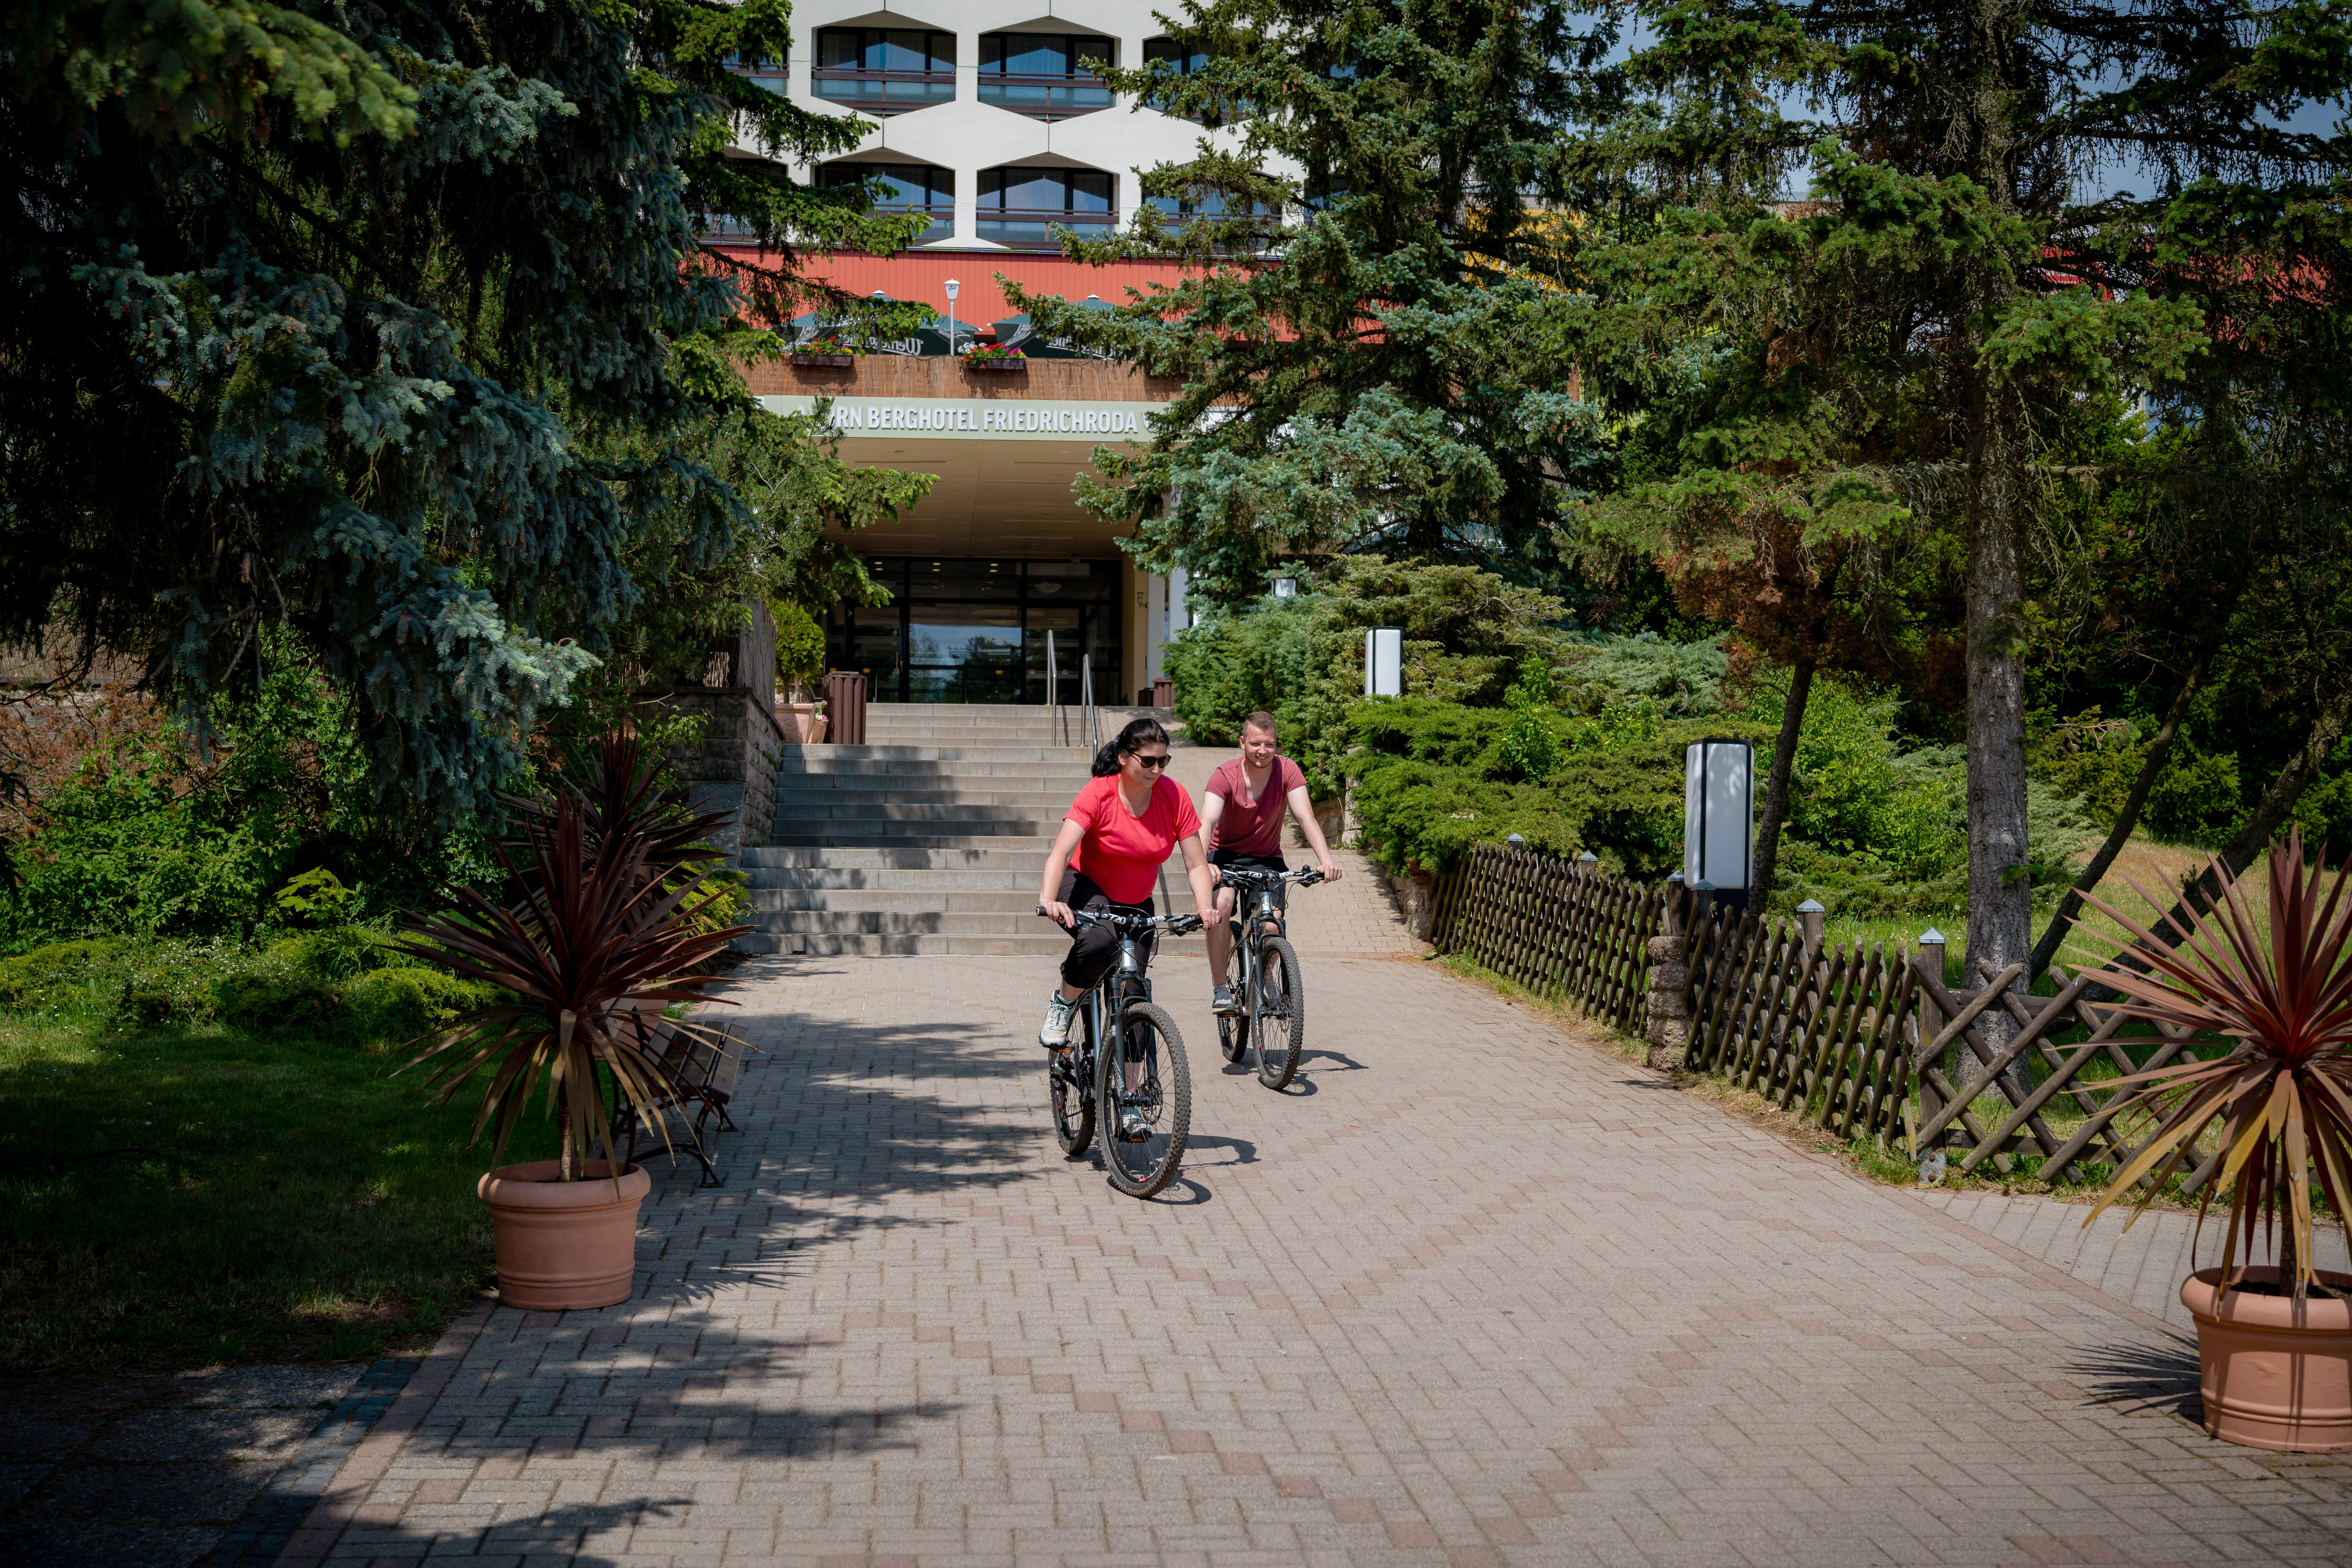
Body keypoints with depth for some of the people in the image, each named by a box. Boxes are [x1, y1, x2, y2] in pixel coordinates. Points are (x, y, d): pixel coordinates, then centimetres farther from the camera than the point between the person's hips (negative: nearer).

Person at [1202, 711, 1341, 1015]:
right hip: (1226, 854, -1)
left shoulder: (1287, 770, -16)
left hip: (1267, 858, 1)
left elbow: (1306, 817, -25)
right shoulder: (1225, 776, -21)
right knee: (1221, 905, -30)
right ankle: (1221, 990, -21)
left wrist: (1325, 860, -42)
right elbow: (1207, 822, -34)